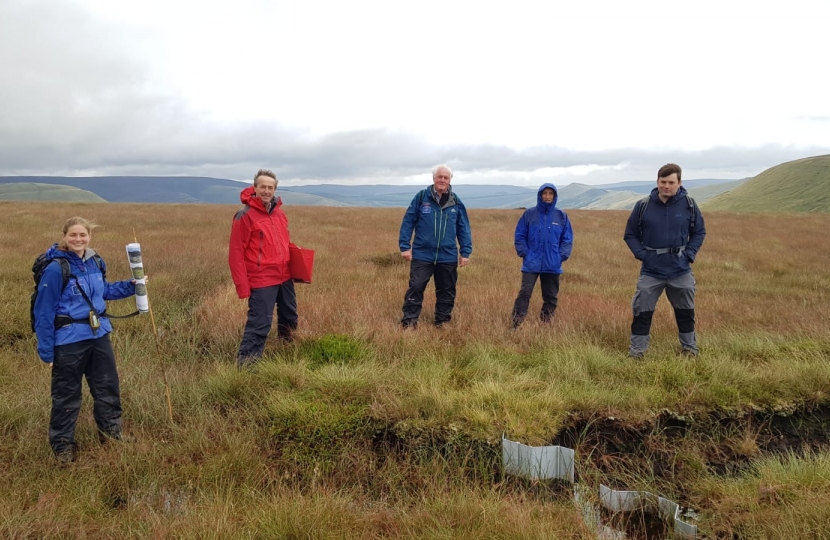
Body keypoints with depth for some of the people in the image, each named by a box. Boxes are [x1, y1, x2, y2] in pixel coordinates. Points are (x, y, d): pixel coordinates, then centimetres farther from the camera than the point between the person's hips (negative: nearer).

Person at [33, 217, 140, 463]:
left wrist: (131, 286, 4)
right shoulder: (55, 268, -18)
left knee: (108, 386, 19)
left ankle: (111, 431, 40)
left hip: (99, 334, 6)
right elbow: (44, 311, -14)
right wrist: (46, 350, -13)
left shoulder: (95, 262, 1)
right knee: (67, 395, 9)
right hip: (69, 340, -6)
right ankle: (62, 443, 29)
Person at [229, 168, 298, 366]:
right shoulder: (246, 215, -13)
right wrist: (242, 286, -18)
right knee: (259, 324, -9)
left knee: (290, 317, 22)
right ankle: (246, 363, 1)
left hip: (284, 277, 8)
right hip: (262, 281, -7)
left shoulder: (279, 213, 8)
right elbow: (236, 253, -15)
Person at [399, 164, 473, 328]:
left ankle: (442, 322, 26)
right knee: (415, 288, -4)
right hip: (422, 254, -2)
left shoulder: (456, 202, 4)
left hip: (448, 257, 3)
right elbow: (408, 222, -2)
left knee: (446, 291, 11)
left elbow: (464, 229, 8)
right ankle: (409, 321, 7)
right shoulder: (421, 197, -3)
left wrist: (466, 252, 3)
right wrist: (404, 246, -7)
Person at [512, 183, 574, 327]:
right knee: (525, 293, -8)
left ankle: (546, 324, 24)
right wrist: (524, 253, -7)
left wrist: (562, 256, -5)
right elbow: (519, 236, 2)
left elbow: (567, 239, 6)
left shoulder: (562, 216, 3)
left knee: (551, 296, 11)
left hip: (553, 265, 2)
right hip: (531, 264, -2)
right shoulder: (529, 214, -2)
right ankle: (515, 324, -5)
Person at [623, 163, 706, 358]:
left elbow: (699, 232, 8)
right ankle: (636, 350, 12)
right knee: (642, 311, 1)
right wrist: (641, 254, -9)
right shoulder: (643, 206, -7)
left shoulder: (689, 205, -4)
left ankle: (690, 347, 34)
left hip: (681, 270, 1)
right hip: (651, 270, -1)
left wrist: (689, 254, -5)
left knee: (685, 311, 16)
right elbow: (630, 234, 3)